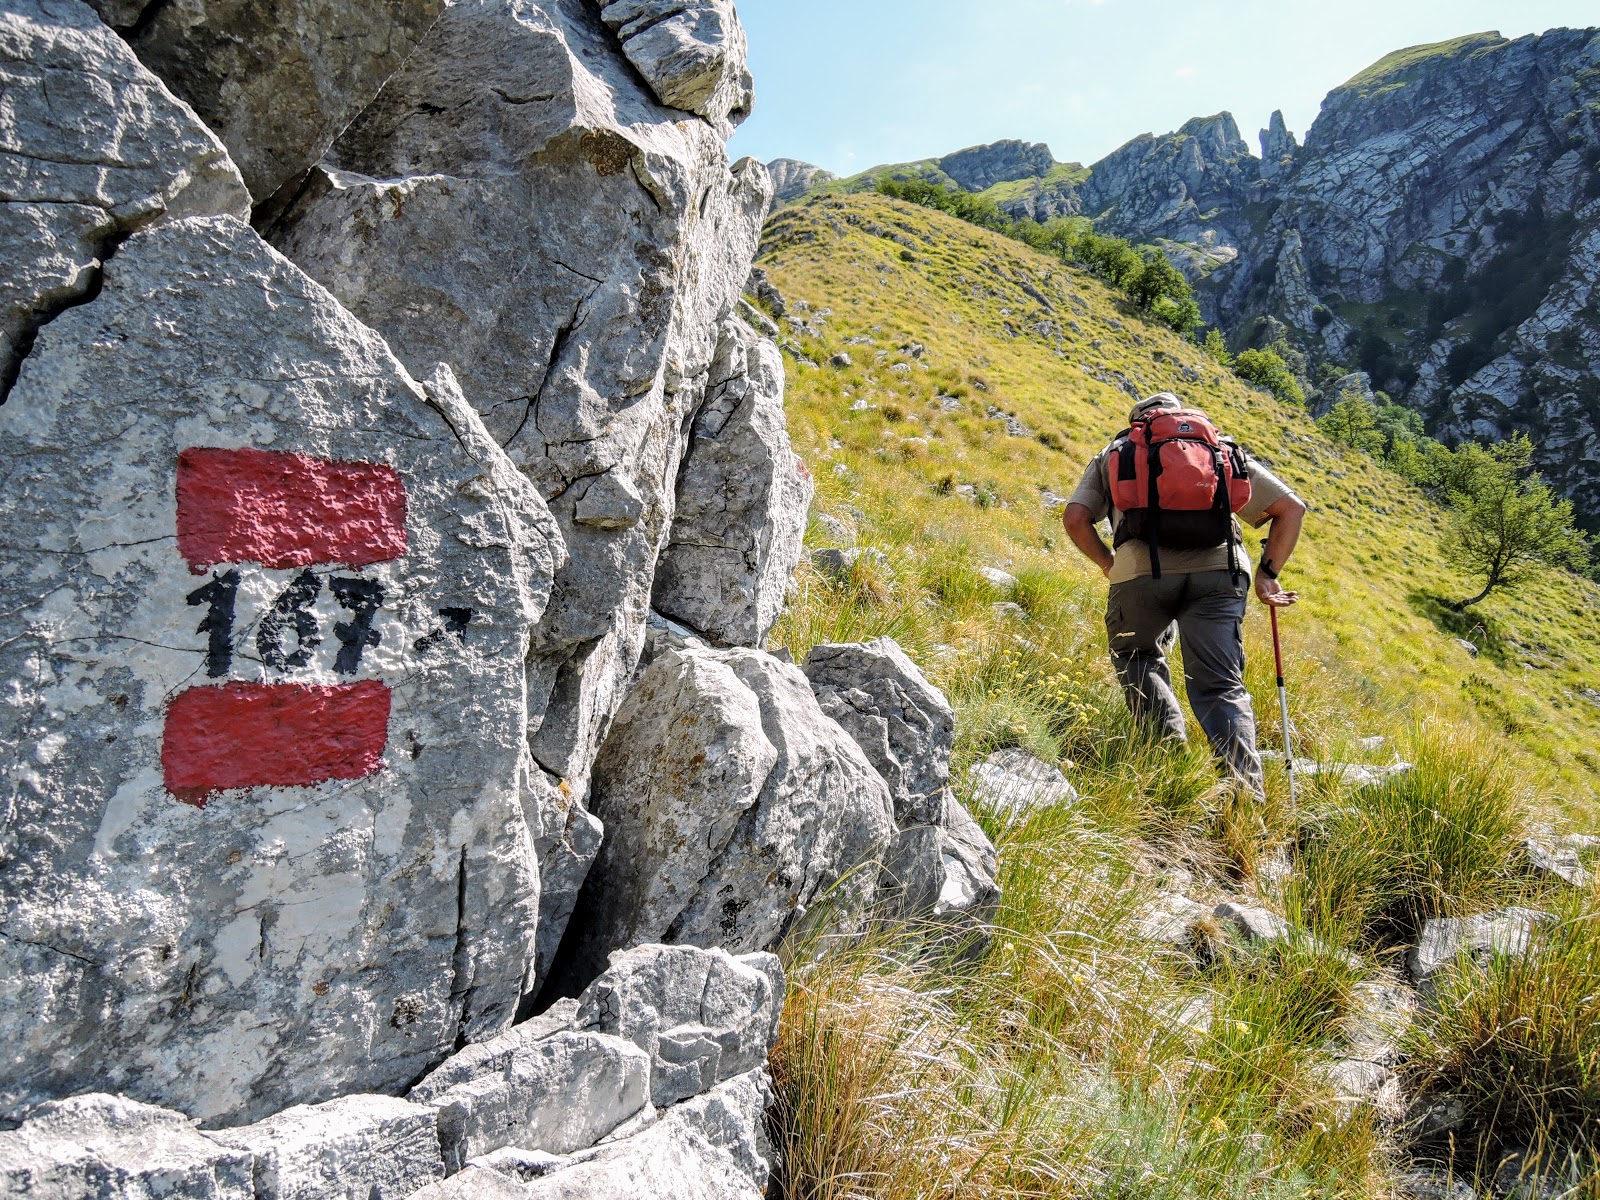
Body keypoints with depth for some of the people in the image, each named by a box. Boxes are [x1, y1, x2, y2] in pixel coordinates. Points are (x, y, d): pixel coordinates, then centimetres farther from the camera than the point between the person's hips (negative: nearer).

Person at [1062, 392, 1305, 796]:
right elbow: (1291, 508, 19)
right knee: (1221, 687, 5)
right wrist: (1268, 574, 19)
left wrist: (1108, 563, 23)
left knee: (1137, 656, 26)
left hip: (1140, 570, -1)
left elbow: (1075, 518, 10)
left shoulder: (1112, 454, 26)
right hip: (1218, 569, 1)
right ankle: (1247, 790, -12)